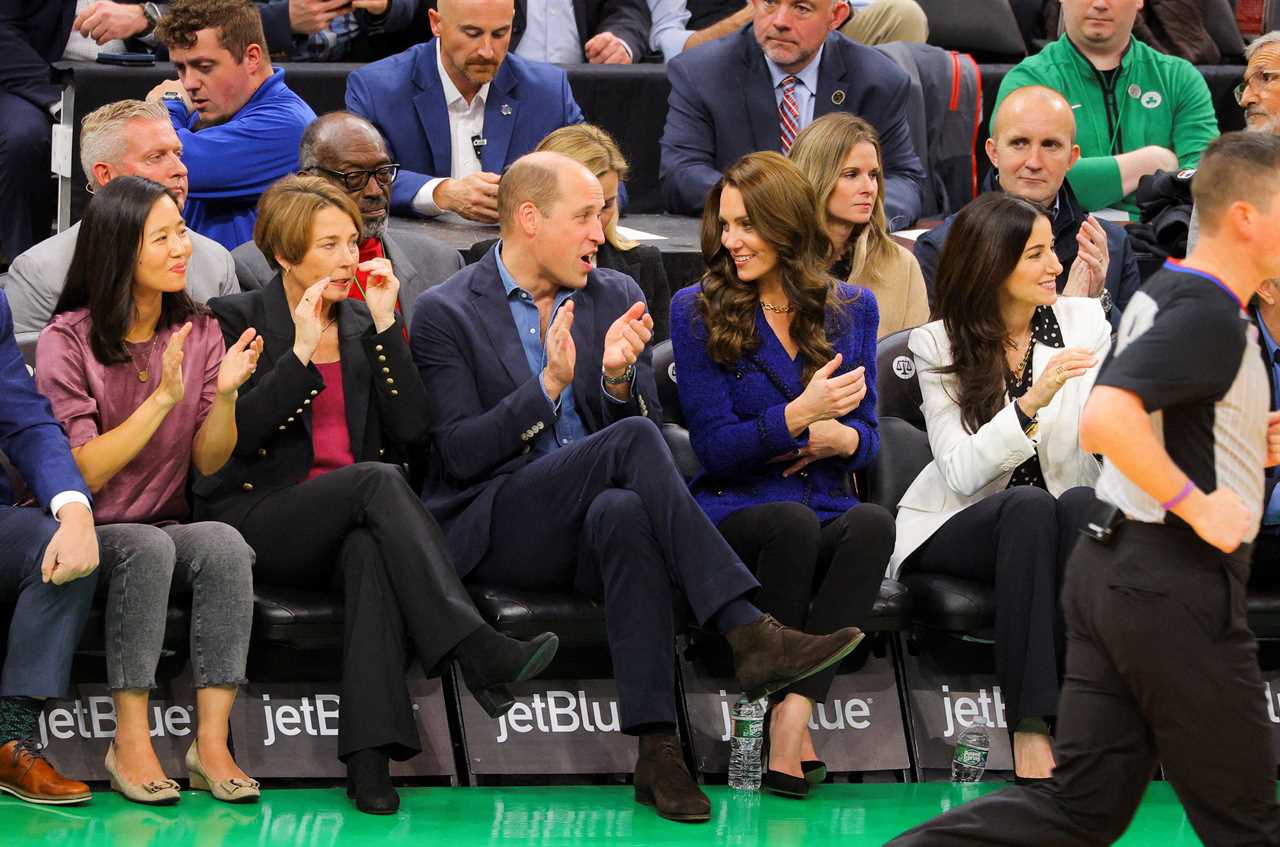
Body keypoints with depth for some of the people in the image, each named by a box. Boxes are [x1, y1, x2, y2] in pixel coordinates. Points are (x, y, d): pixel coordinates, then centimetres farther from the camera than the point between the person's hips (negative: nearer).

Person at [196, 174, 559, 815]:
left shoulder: (363, 325, 17)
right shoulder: (235, 319, 4)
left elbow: (410, 433, 4)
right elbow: (233, 435, -10)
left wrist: (386, 326, -1)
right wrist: (302, 351, -13)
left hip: (350, 518, 3)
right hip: (255, 517, -3)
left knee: (372, 547, -36)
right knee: (377, 480, -33)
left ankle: (370, 756, -51)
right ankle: (476, 653, -47)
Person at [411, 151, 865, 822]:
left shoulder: (614, 297, 14)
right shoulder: (446, 314, 0)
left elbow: (651, 420, 9)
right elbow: (461, 453, -8)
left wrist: (619, 379, -13)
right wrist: (550, 385, -18)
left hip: (598, 509, 3)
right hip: (495, 529, -3)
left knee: (623, 511, -37)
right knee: (632, 441, -30)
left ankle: (656, 750, -44)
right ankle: (750, 635, -38)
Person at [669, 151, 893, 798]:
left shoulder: (851, 308, 14)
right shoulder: (698, 310, 4)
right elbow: (714, 447, -2)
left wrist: (841, 438, -8)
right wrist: (798, 416, -18)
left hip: (827, 514, 2)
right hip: (734, 513, -2)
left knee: (873, 523, -34)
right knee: (792, 522, -38)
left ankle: (791, 719, -38)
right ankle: (790, 722, -27)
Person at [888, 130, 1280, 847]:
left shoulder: (1163, 293, 14)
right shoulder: (1211, 316, -17)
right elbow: (1105, 419, -31)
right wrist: (1197, 505, -22)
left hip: (1109, 566, 10)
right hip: (1176, 586, -10)